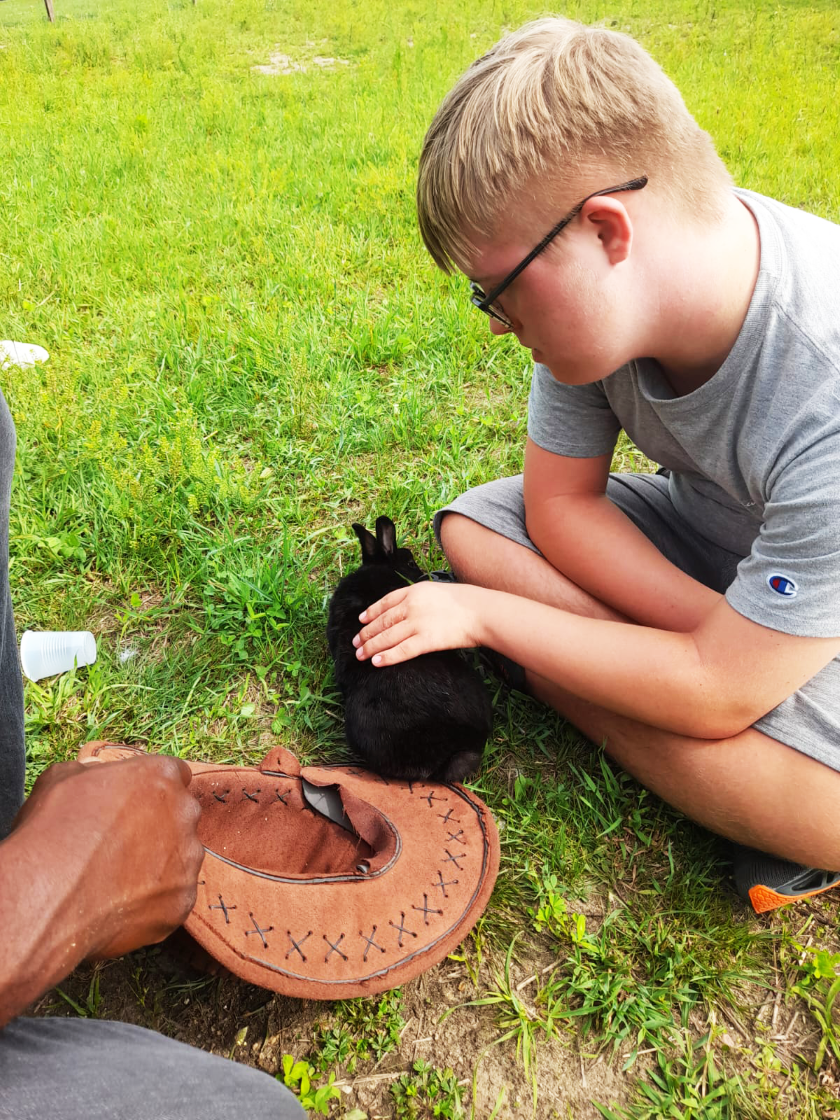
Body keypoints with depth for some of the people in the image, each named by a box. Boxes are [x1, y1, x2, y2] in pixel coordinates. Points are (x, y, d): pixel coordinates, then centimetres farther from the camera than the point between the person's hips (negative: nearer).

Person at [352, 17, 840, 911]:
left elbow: (718, 692, -31)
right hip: (706, 544, 7)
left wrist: (486, 614, -22)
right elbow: (560, 503, -10)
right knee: (472, 526, -10)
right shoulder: (613, 290, -20)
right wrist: (719, 633, -23)